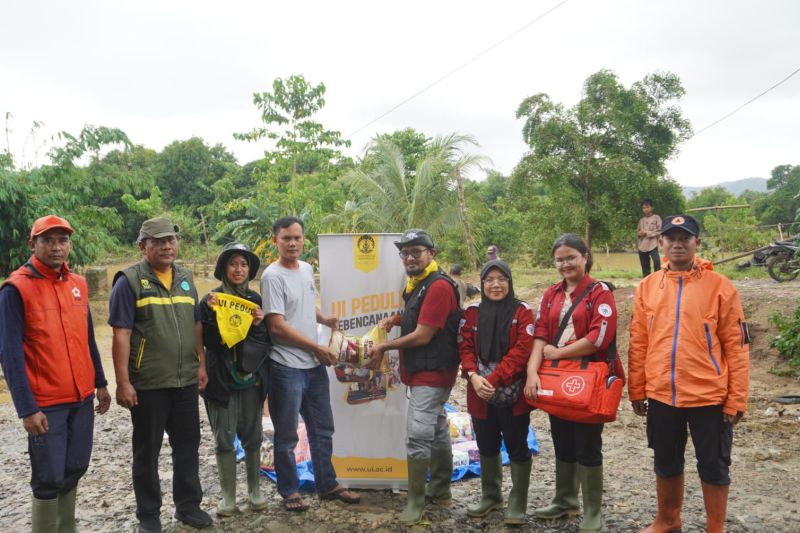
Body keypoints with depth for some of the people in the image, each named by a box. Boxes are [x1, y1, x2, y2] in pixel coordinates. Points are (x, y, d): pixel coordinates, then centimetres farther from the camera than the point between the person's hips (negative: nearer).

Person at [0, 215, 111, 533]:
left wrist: (100, 383, 15)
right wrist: (26, 408, -17)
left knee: (74, 469, 14)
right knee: (49, 478, 1)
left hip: (82, 398, 6)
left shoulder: (78, 284, 8)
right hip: (46, 404, -6)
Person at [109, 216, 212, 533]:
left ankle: (188, 505, 29)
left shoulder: (185, 278, 10)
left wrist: (201, 364, 10)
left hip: (186, 380, 5)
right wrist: (123, 382, -16)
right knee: (147, 450, 8)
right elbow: (121, 334, -12)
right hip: (147, 383, -5)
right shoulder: (130, 281, -8)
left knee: (188, 445, 14)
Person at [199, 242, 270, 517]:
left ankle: (255, 490, 22)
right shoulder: (211, 299, -4)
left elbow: (266, 341, 4)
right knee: (224, 438, 2)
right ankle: (228, 496, 13)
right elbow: (208, 342, -10)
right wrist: (212, 313, -22)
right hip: (222, 378, -3)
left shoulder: (256, 299, 6)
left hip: (252, 377, 3)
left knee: (252, 435, 9)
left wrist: (259, 325, -15)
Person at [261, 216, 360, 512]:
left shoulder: (307, 269, 9)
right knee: (287, 435, 7)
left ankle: (327, 485, 30)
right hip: (287, 368, -7)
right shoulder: (272, 276, -14)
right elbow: (278, 326, -18)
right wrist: (317, 347, -13)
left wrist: (325, 320, 6)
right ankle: (289, 491, 23)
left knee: (322, 429, 16)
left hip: (315, 365, 8)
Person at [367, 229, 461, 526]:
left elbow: (422, 336, -21)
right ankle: (440, 491, 30)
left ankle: (416, 502, -1)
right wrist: (396, 320, 5)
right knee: (437, 430, 18)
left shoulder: (439, 286, -20)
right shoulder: (416, 283, 11)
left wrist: (384, 347, -10)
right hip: (422, 371, 10)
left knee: (418, 434, -11)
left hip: (432, 372, -10)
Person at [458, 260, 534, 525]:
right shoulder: (472, 312, 6)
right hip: (480, 393, 4)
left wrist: (494, 379, -21)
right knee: (487, 447, 17)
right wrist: (473, 375, -16)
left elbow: (522, 350, -14)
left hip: (513, 393, -4)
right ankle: (491, 496, 35)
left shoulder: (522, 312, -5)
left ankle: (517, 505, 19)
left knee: (517, 448, 5)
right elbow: (465, 347, 3)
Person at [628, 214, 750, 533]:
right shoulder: (647, 287, 3)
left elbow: (736, 347, -6)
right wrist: (636, 390, 7)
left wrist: (737, 398, -7)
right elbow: (638, 343, 7)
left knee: (713, 467, 10)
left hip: (708, 394, -3)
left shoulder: (720, 287, -7)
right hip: (661, 394, 3)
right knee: (666, 463, 18)